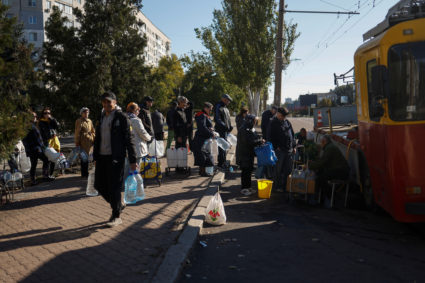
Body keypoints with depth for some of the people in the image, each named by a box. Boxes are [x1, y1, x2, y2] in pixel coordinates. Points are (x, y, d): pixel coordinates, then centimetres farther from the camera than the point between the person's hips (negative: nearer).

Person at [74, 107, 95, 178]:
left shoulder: (89, 121, 16)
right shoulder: (79, 121, -3)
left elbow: (93, 131, 20)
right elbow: (77, 133, -6)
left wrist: (94, 140, 11)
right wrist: (77, 143, -8)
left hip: (89, 141, 6)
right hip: (83, 142, -6)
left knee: (86, 157, 10)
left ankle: (85, 173, 19)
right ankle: (84, 174, 3)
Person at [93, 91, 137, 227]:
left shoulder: (121, 117, -6)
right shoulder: (102, 117, 14)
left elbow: (129, 139, -9)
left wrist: (132, 160, -12)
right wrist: (95, 157, 18)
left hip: (115, 158, -7)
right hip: (102, 157, 7)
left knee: (114, 187, -4)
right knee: (99, 185, 9)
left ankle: (116, 216, 9)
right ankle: (118, 204, 30)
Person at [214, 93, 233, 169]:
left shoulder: (225, 108, 20)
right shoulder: (218, 107, -10)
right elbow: (217, 119, -19)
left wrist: (230, 126, 10)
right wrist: (224, 126, -24)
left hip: (226, 130, 9)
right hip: (221, 130, -9)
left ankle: (222, 162, 22)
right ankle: (221, 163, -3)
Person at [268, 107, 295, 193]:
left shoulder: (287, 122, 14)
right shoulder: (273, 123, -5)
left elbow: (292, 134, 20)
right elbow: (270, 137, -8)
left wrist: (293, 146, 15)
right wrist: (276, 147, -14)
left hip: (289, 149, 6)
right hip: (279, 150, -6)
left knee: (288, 169, 9)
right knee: (278, 169, 0)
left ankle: (285, 186, 21)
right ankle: (276, 187, 10)